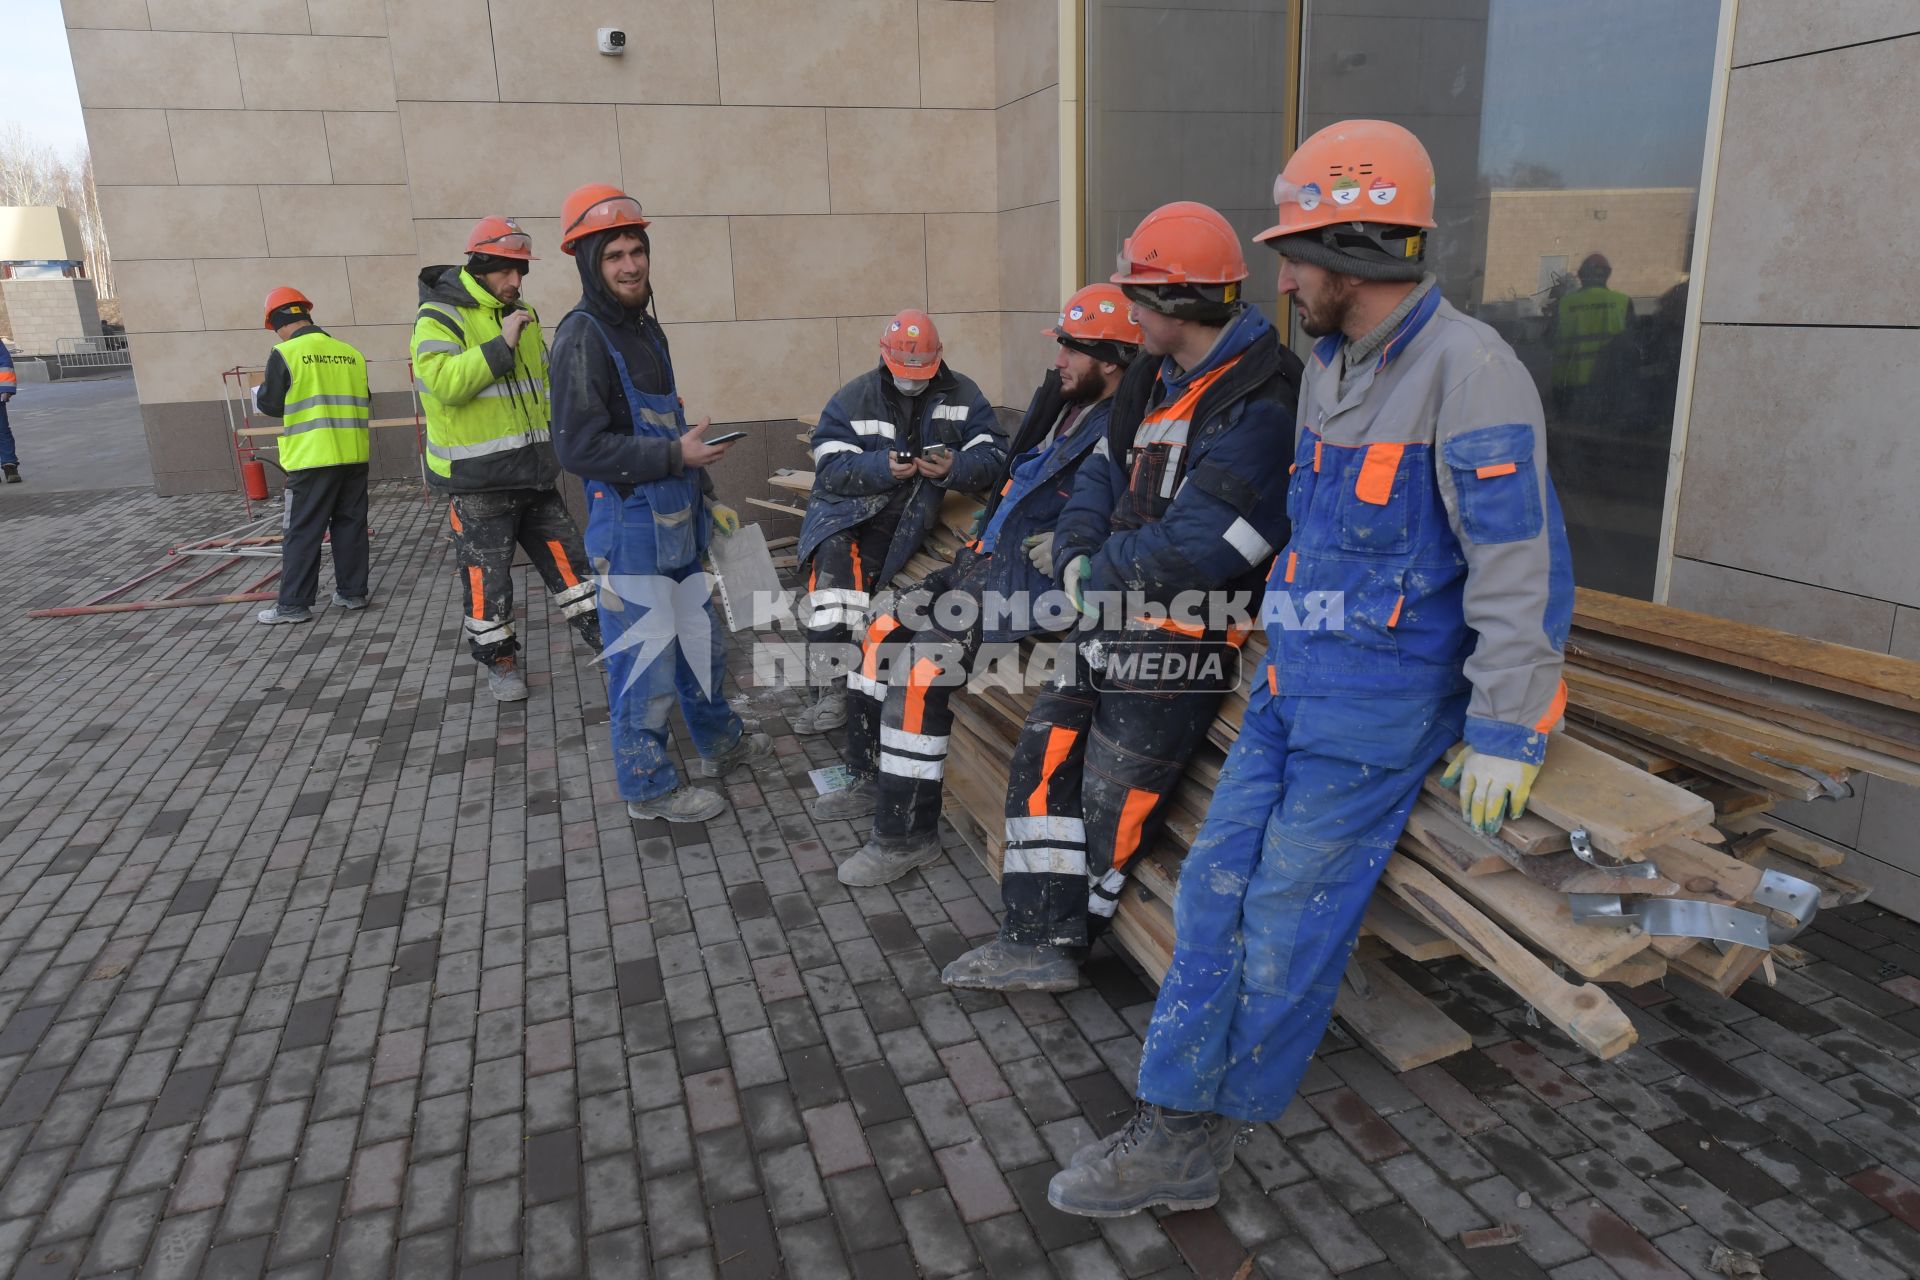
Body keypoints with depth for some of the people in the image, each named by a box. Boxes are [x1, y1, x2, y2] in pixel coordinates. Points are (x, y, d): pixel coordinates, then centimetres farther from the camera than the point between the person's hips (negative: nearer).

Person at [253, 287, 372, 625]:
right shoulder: (351, 354, 6)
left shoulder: (285, 354, -8)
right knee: (350, 524, 12)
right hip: (354, 455, 5)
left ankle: (294, 604, 4)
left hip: (312, 458, -5)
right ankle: (352, 592, 17)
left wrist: (261, 391, 17)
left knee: (302, 532, 1)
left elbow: (270, 405, -4)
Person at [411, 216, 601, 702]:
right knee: (486, 576, 4)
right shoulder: (440, 316, -10)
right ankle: (499, 661, 20)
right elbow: (444, 382, -26)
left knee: (566, 556, 11)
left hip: (533, 473, 6)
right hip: (477, 480, -6)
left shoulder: (522, 315, 12)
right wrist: (501, 345, -26)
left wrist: (553, 440, 19)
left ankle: (602, 636, 22)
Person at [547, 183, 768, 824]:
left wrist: (707, 500, 21)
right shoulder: (582, 338, -14)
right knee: (645, 661, 0)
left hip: (676, 525, 9)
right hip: (630, 531, -9)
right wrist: (676, 457, -21)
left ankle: (720, 742, 39)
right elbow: (579, 447, -21)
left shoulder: (644, 326, 14)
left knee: (699, 640, 21)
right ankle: (648, 784, 15)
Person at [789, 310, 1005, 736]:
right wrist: (883, 467, -22)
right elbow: (830, 468, -6)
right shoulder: (853, 399, 4)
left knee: (846, 570, -25)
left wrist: (954, 468, -21)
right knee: (835, 555, -30)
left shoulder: (962, 395, 7)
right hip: (847, 502, -1)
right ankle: (830, 695, -30)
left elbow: (994, 455, -1)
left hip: (906, 513, 1)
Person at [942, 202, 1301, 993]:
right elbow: (1104, 475, 14)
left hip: (1185, 630, -9)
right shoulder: (1157, 379, 10)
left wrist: (1098, 575, -10)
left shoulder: (1258, 409, -20)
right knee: (1045, 751, 6)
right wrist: (1078, 556, -4)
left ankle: (1050, 938, 23)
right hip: (1118, 608, 9)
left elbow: (1192, 550, -24)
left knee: (1113, 795, 0)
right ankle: (1037, 941, 13)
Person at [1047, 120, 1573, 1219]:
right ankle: (1174, 1135, 15)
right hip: (1291, 683, 8)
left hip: (1379, 704, -8)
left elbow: (1521, 567, -17)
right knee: (1217, 891, 5)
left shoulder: (1469, 369, -16)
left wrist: (1507, 732, -16)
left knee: (1289, 922, -1)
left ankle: (1223, 1123, 18)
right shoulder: (1332, 366, 12)